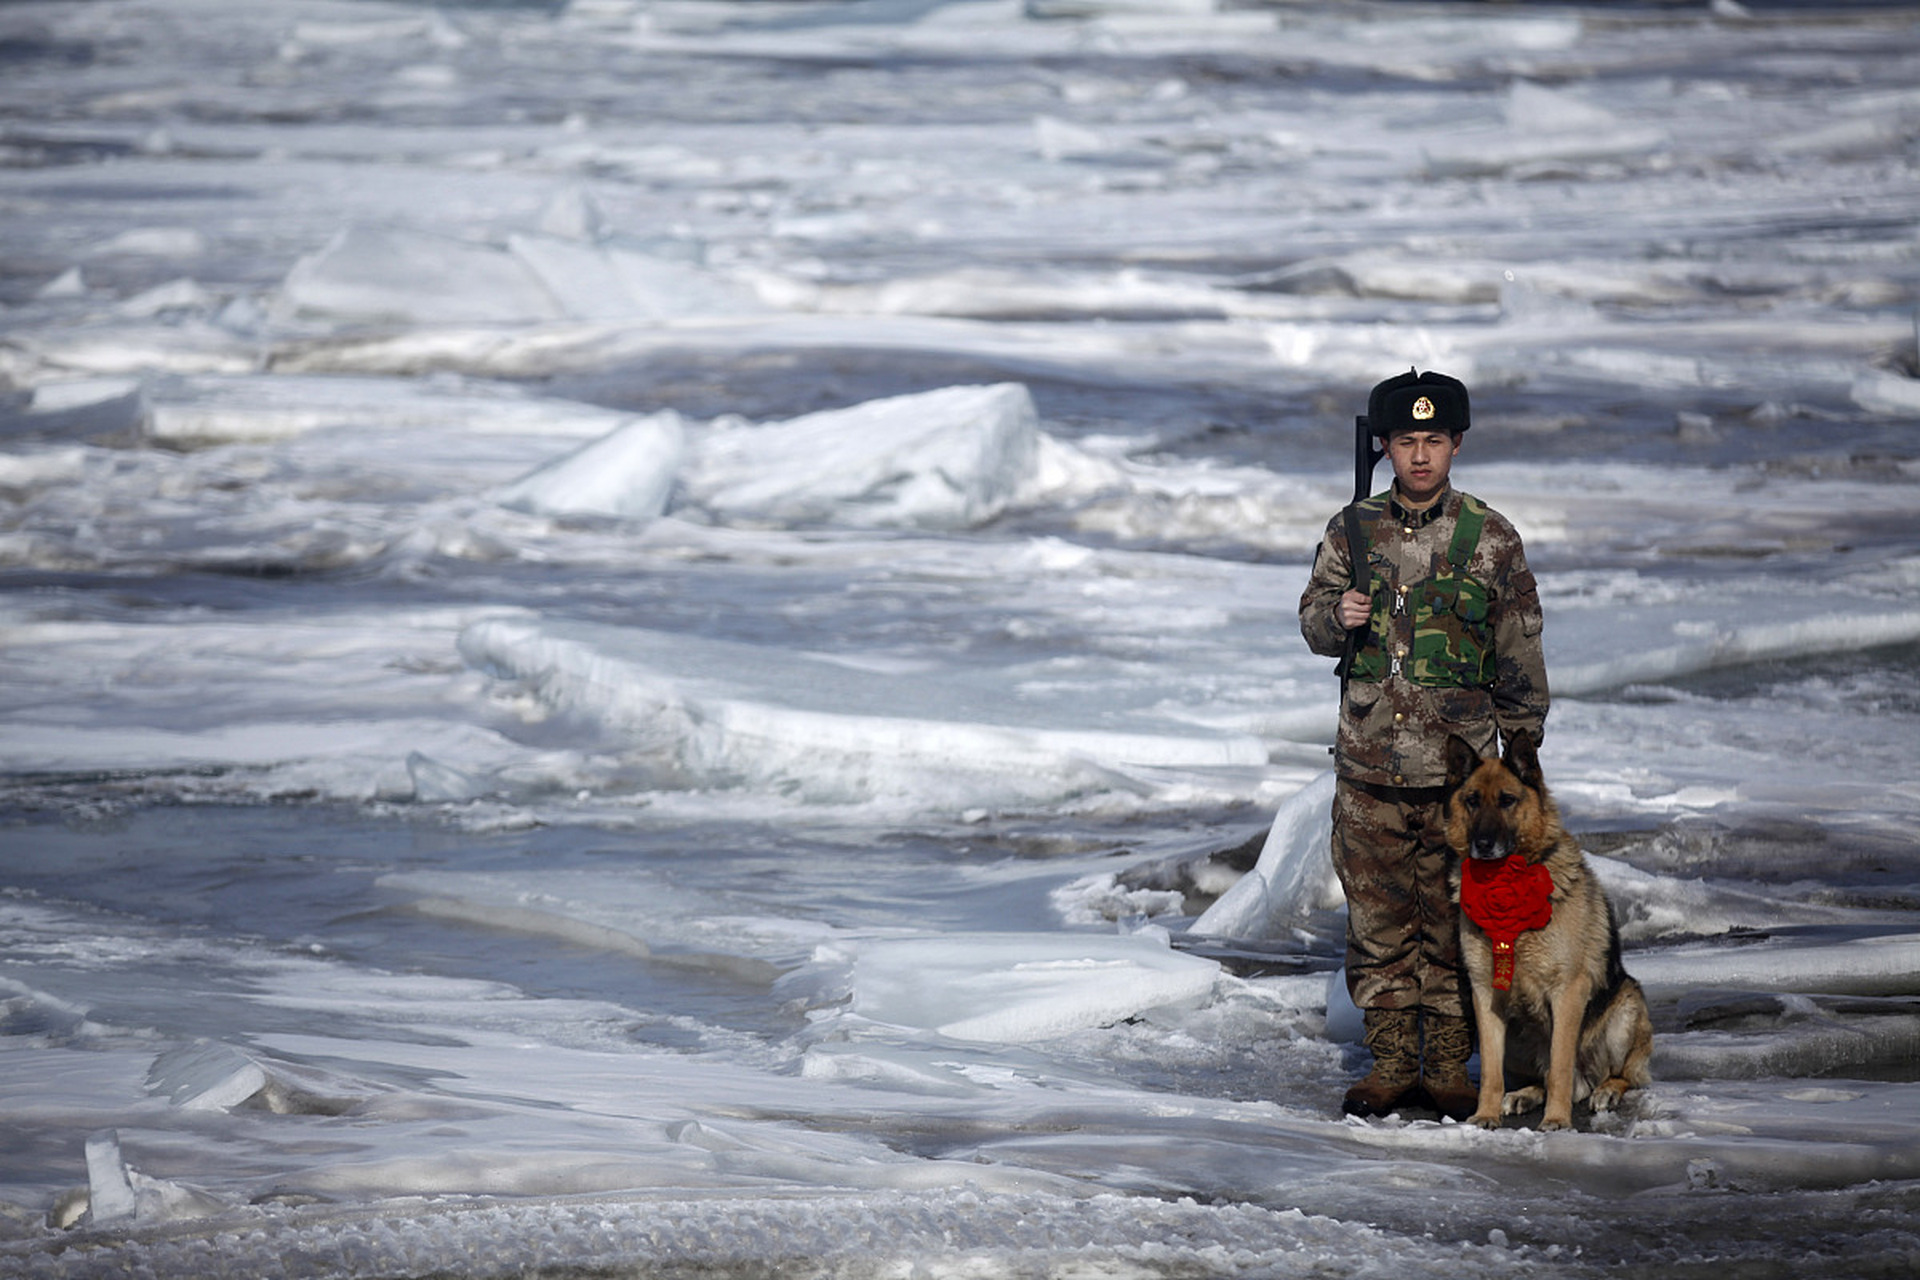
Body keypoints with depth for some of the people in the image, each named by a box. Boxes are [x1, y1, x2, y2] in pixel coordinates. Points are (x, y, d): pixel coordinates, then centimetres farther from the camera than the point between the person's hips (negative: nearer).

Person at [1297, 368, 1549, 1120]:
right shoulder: (1353, 531, 6)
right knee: (1378, 918, 5)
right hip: (1369, 765, 2)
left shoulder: (1490, 539, 0)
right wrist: (1337, 617, -11)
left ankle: (1449, 1066, 9)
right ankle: (1391, 1063, 14)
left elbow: (1519, 654, 5)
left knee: (1453, 923, 1)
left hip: (1459, 766, -2)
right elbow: (1313, 618, 13)